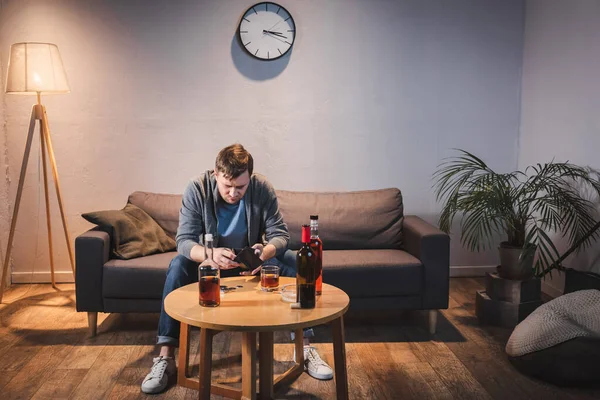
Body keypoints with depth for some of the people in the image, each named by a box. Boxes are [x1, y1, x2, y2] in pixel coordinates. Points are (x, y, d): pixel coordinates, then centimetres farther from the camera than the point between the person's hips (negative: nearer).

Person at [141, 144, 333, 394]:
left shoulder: (262, 188, -20)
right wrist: (210, 254, -49)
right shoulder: (197, 189, -22)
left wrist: (265, 252, -44)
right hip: (209, 260, -1)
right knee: (178, 265, -31)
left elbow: (280, 235, -20)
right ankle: (166, 357, -26)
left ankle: (305, 349, -18)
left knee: (291, 262, -25)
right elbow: (184, 240, -26)